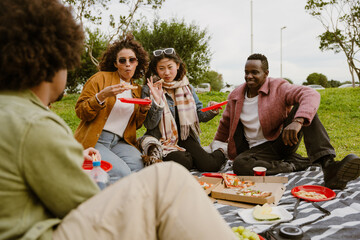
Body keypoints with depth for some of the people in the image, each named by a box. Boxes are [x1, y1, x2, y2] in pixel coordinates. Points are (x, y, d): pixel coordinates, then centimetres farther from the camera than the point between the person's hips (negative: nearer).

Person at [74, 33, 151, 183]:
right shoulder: (101, 78, 1)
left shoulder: (137, 90, 18)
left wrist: (143, 111, 1)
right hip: (94, 141, -5)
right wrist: (102, 95, -19)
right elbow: (80, 112, -4)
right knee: (123, 173, -28)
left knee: (140, 167, -25)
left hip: (119, 142, 5)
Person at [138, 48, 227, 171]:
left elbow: (199, 115, 10)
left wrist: (211, 111, -13)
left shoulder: (187, 87, 6)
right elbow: (150, 125, -11)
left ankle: (221, 152, 17)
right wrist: (157, 101, -25)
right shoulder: (149, 89, -6)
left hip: (185, 138, 3)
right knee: (183, 162, -31)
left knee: (209, 165, -15)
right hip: (162, 140, -3)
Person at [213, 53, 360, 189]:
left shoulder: (278, 87, -8)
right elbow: (225, 125, 19)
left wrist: (298, 121, -46)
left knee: (303, 108, -27)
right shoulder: (235, 96, 4)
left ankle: (328, 166, -42)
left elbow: (311, 95, -27)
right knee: (239, 164, -33)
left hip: (284, 140, -1)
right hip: (259, 149, 2)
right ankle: (300, 164, -24)